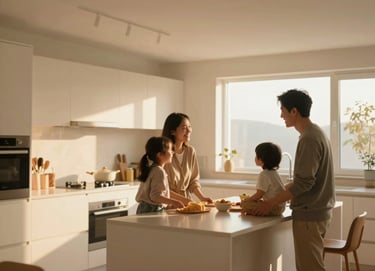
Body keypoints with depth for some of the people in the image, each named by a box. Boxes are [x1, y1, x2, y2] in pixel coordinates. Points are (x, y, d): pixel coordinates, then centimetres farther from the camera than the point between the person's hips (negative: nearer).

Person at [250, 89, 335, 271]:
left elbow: (304, 183, -22)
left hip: (309, 215, -9)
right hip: (317, 212, 9)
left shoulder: (309, 138, -18)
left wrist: (271, 203, -15)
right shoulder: (315, 133, 13)